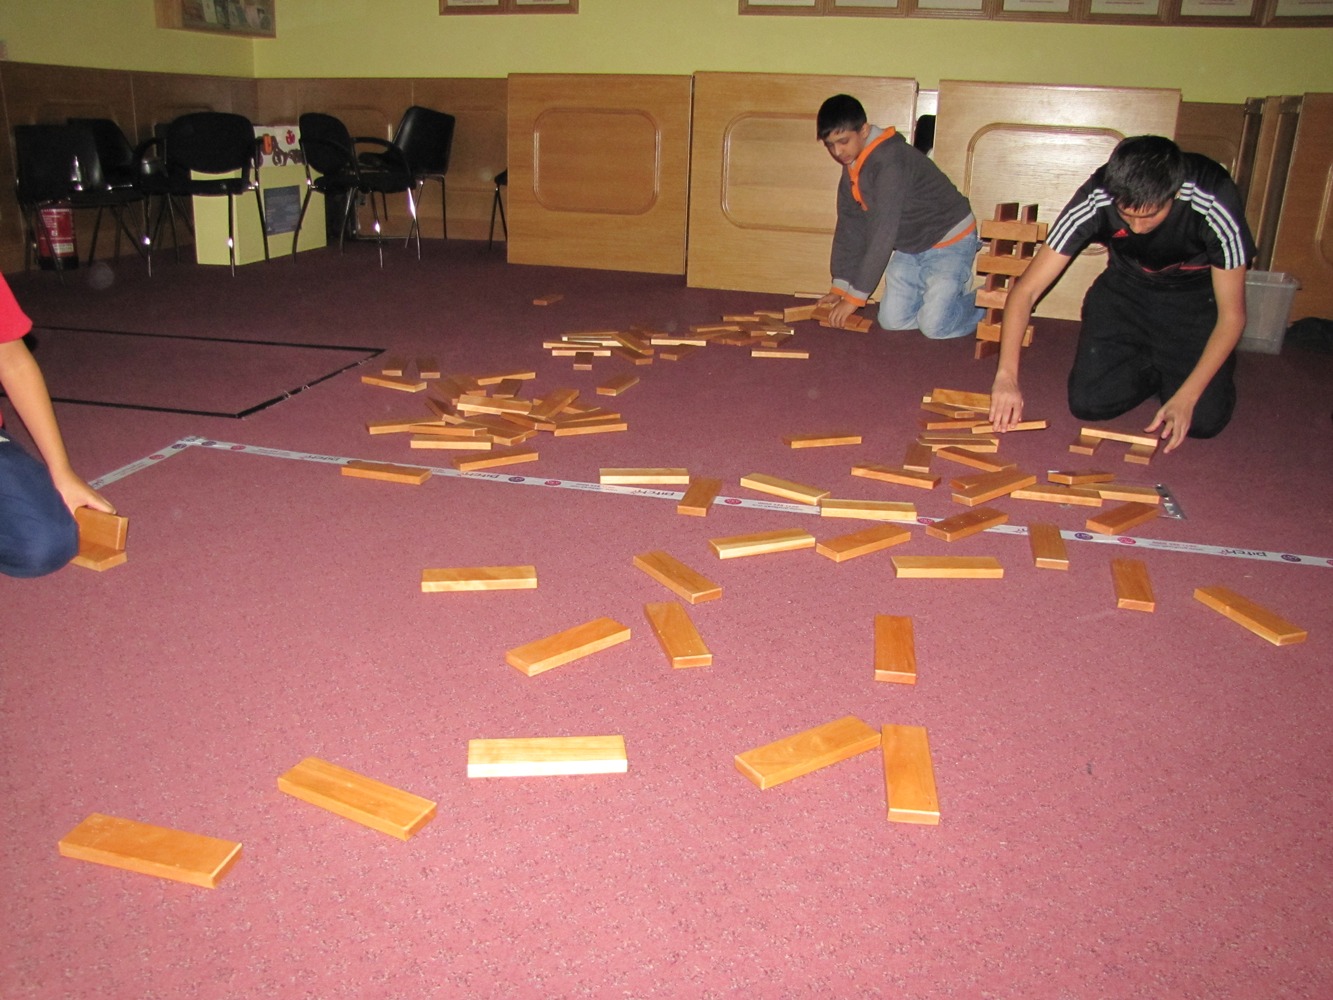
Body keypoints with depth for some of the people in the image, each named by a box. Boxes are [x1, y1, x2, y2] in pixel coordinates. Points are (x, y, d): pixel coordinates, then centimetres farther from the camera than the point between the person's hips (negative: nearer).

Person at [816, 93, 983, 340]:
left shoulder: (890, 161, -29)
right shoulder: (852, 165, -1)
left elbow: (884, 233, -32)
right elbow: (849, 227, 3)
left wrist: (855, 296, -30)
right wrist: (840, 287, 0)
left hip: (949, 240, -8)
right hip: (910, 246, 8)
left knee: (933, 326, -16)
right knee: (891, 320, -1)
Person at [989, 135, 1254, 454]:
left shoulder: (1215, 203, -31)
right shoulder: (1097, 199, -28)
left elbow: (1232, 315, -21)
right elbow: (1026, 290, -25)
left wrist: (1185, 398, -28)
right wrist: (1006, 375, -38)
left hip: (1196, 296, -1)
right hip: (1125, 288, 2)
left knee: (1203, 419, -16)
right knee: (1087, 403, -14)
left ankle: (1170, 367, 18)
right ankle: (1156, 371, 18)